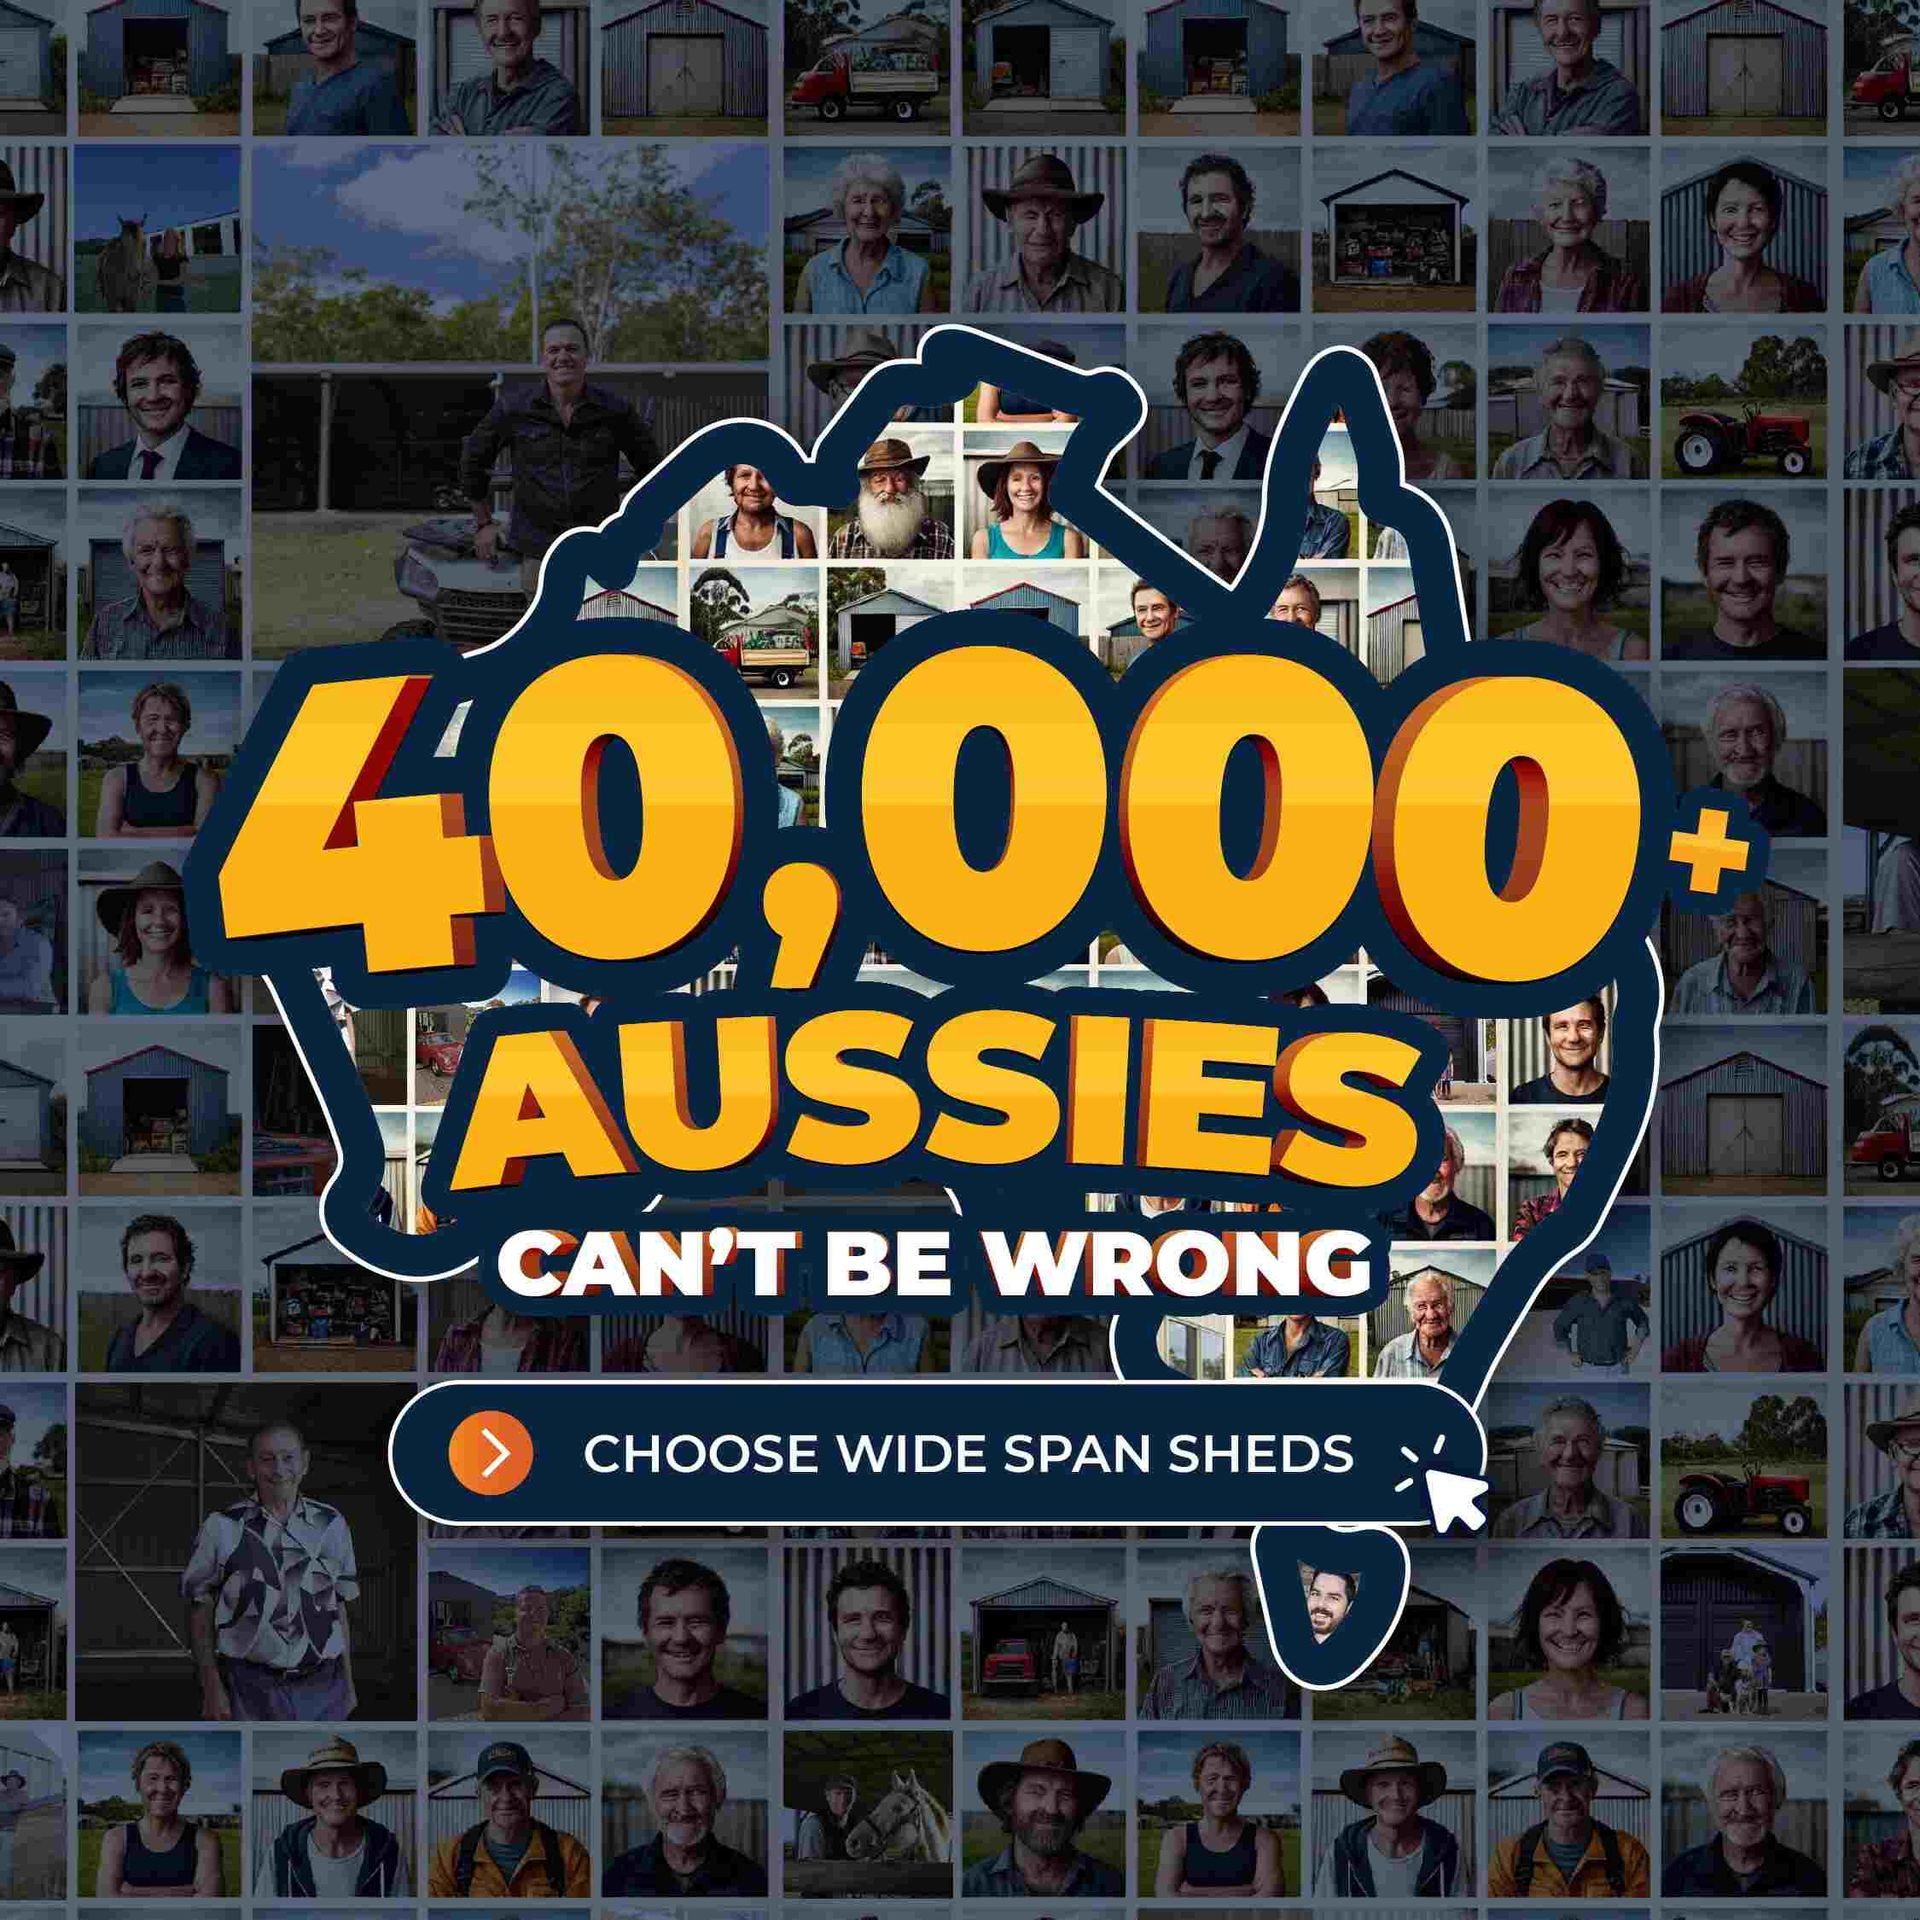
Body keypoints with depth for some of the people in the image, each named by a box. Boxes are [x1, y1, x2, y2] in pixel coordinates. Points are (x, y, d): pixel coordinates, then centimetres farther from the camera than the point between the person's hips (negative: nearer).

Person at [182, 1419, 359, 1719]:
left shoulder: (331, 1525, 9)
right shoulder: (221, 1528, -1)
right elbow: (200, 1612, 1)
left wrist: (347, 1682, 15)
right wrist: (212, 1688, -5)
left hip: (322, 1692, 3)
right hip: (251, 1691, -3)